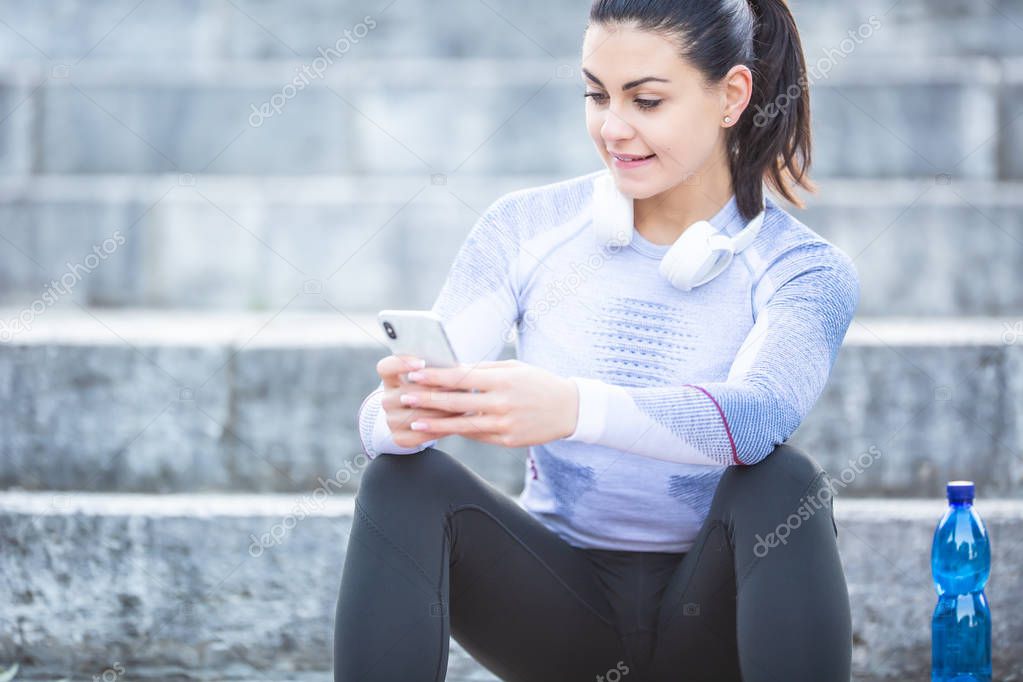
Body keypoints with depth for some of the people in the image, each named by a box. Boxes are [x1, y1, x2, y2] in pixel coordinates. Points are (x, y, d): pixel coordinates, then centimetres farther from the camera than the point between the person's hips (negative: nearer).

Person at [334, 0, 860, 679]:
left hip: (709, 614, -1)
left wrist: (571, 408, -49)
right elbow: (382, 414, -11)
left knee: (784, 482, -32)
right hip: (564, 603, 2)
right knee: (403, 480, -24)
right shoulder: (524, 229, -1)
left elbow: (758, 414, -30)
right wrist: (400, 415, -38)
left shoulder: (806, 269, -7)